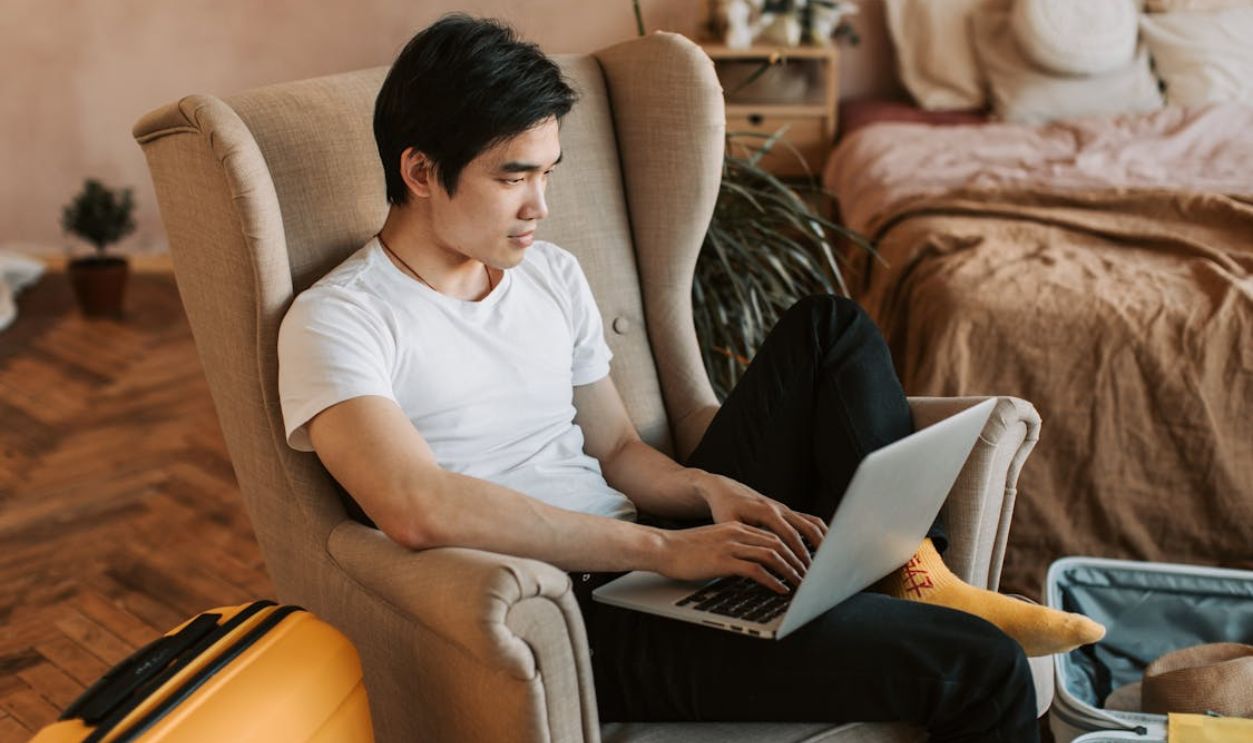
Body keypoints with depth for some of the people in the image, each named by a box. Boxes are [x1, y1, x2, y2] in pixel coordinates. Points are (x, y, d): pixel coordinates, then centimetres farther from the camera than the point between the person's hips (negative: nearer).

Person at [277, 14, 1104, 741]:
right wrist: (662, 547, -25)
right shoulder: (338, 320, -10)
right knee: (978, 668, -22)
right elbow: (421, 509, -27)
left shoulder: (552, 273, 13)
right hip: (577, 621, -8)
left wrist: (707, 489, -6)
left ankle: (909, 579, -5)